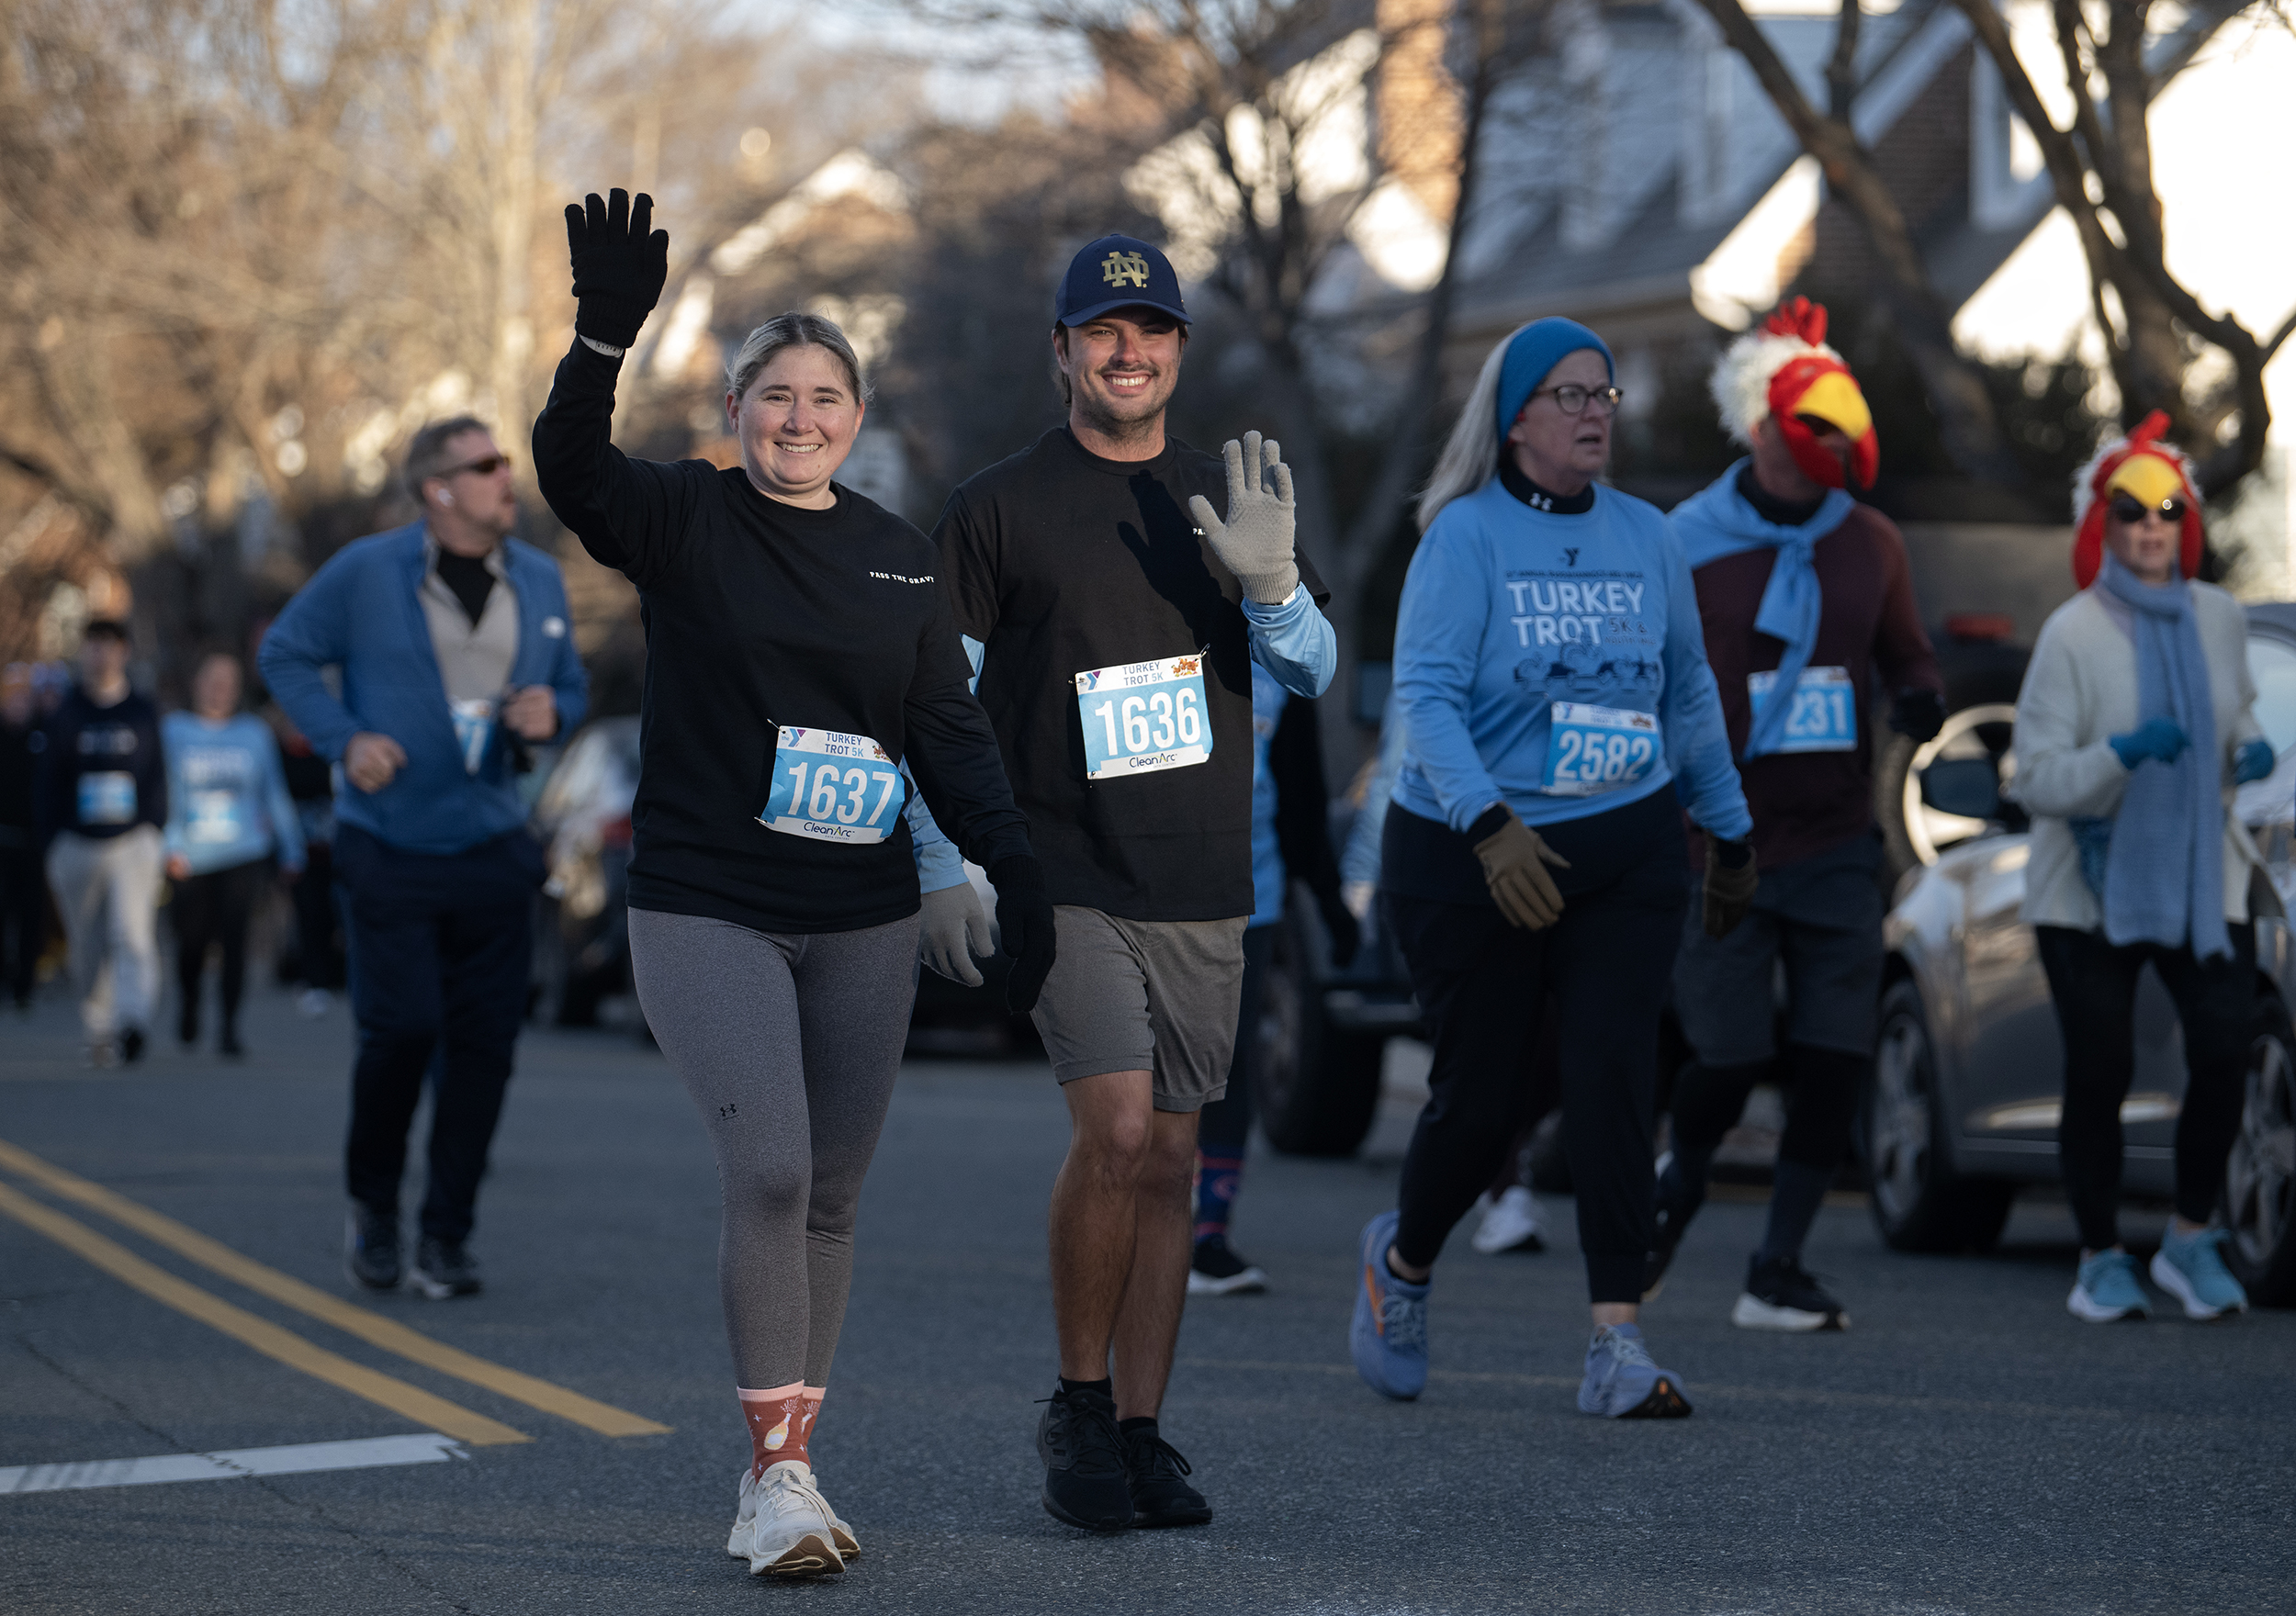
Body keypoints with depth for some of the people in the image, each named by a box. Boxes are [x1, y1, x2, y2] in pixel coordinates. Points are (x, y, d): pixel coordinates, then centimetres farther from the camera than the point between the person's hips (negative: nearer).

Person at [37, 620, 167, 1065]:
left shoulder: (144, 712, 8)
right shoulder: (66, 715, 8)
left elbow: (159, 778, 10)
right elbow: (50, 783, 8)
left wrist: (156, 835, 2)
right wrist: (51, 845, 1)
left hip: (134, 843, -1)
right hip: (78, 844, 1)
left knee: (132, 936, -17)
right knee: (88, 950, 6)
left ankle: (132, 1024, -28)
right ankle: (98, 1032, 17)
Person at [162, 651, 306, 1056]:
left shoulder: (254, 732, 7)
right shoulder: (173, 730, 4)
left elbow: (275, 794, 12)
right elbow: (162, 792, 0)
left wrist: (291, 851, 12)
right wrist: (170, 845, -11)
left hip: (244, 856, 0)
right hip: (191, 860, 0)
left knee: (235, 937, -14)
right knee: (192, 942, 5)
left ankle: (229, 1026, -8)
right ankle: (188, 1004, 36)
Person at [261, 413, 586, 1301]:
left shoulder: (539, 579, 7)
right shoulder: (366, 572, -6)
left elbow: (570, 685, 19)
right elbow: (284, 653, 4)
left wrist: (550, 713, -5)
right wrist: (344, 737, -10)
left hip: (493, 851, 4)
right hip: (388, 849, -4)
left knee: (483, 1044, 0)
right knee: (400, 1028, -11)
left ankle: (446, 1237, 12)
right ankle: (372, 1204, 15)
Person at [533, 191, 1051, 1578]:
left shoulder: (900, 556, 10)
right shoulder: (685, 523, 0)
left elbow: (950, 726, 10)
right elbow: (572, 468, -19)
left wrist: (1014, 866, -3)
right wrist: (605, 335, -35)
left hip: (864, 922, 4)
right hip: (707, 911, -4)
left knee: (833, 1196, 6)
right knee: (769, 1167, -18)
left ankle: (785, 1469, 17)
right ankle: (780, 1475, -13)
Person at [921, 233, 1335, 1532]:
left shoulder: (1228, 500, 12)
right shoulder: (999, 509, 1)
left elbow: (1316, 670, 7)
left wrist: (1266, 583, -13)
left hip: (1203, 889, 4)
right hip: (1064, 877, -4)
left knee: (1170, 1159, 6)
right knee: (1116, 1129, -18)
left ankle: (1140, 1431, 13)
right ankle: (1076, 1407, -1)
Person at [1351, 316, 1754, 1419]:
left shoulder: (1644, 537, 7)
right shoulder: (1467, 534, -9)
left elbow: (1689, 695, 17)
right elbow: (1425, 694, -19)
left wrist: (1728, 833, 21)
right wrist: (1491, 828, -31)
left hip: (1627, 850, 3)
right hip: (1471, 860, -3)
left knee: (1614, 1076, -11)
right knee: (1482, 1097, 3)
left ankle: (1618, 1348, -10)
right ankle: (1403, 1257, 35)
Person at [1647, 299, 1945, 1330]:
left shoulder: (1868, 544, 7)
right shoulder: (1687, 545, -3)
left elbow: (1909, 659, 16)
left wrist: (1918, 702, -8)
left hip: (1836, 849, 3)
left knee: (1833, 1066, -3)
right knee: (1730, 1060, -3)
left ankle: (1777, 1273, 8)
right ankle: (1679, 1187, 30)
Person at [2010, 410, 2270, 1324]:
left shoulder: (2218, 619, 5)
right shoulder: (2071, 634, -9)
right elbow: (2036, 781, -12)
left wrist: (2247, 755, -1)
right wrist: (2121, 753, -28)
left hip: (2201, 878, 3)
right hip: (2092, 886, -3)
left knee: (2225, 1056, -10)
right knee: (2099, 1077, -2)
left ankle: (2191, 1241, 8)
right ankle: (2101, 1261, 14)